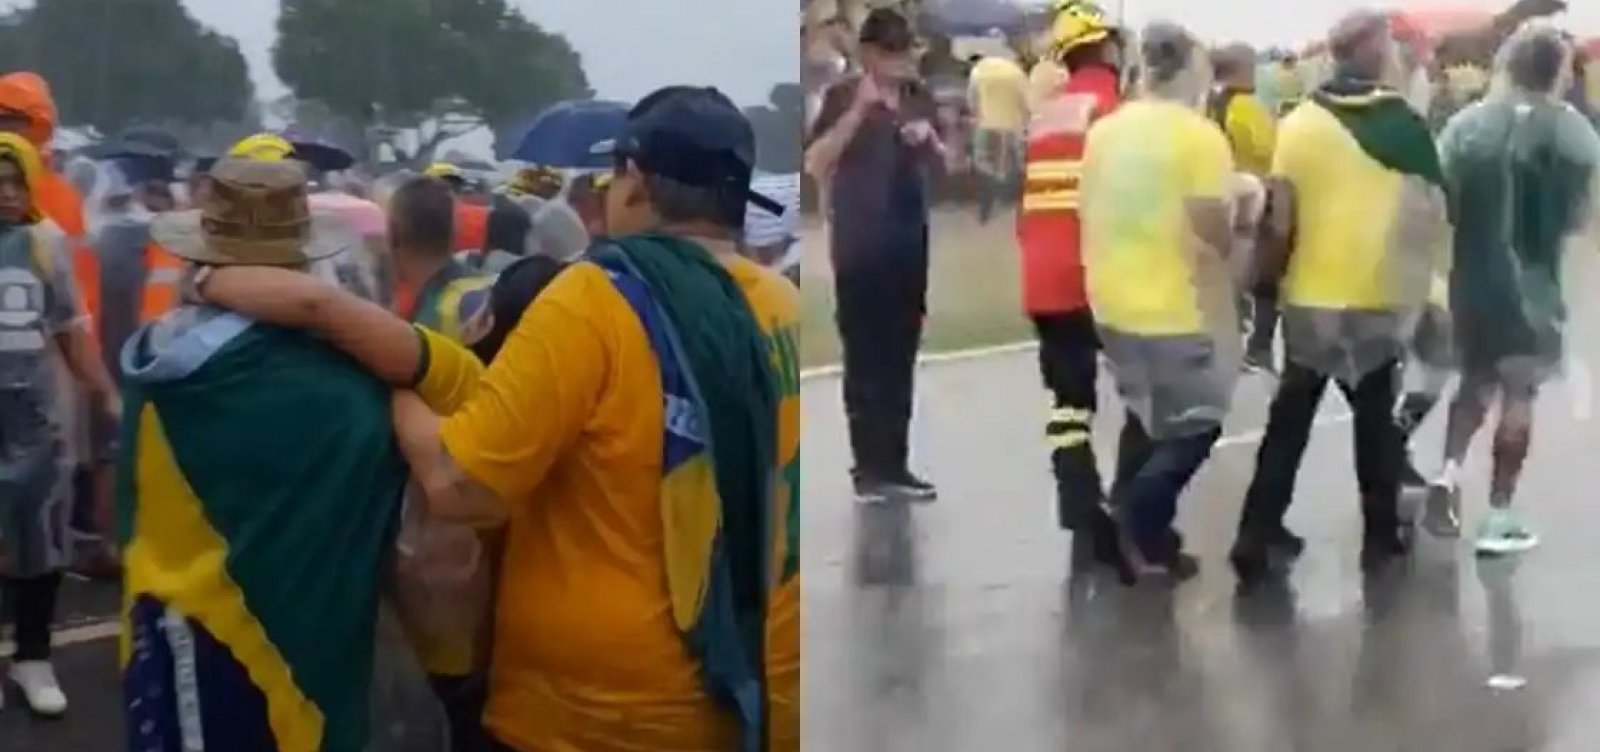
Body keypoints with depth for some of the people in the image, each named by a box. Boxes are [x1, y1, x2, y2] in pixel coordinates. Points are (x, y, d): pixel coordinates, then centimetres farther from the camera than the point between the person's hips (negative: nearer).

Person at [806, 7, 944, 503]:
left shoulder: (919, 97, 11)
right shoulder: (843, 98, -2)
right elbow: (815, 164, -13)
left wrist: (930, 139, -4)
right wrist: (859, 109, -20)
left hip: (910, 246, 5)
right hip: (860, 249, -4)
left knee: (901, 359, 7)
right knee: (864, 360, -5)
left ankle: (895, 464, 13)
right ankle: (867, 468, -1)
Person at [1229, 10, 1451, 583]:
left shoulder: (1297, 124, -3)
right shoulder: (1404, 125, -9)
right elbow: (1434, 214, -4)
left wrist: (1272, 279, 9)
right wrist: (1428, 277, 11)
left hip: (1308, 296, 2)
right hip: (1378, 298, -2)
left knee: (1290, 418, 10)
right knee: (1376, 417, 14)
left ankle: (1258, 536, 6)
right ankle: (1381, 535, 22)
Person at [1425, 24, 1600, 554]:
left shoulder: (1465, 124, -1)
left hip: (1471, 278, 3)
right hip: (1530, 283, -3)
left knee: (1477, 381, 21)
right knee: (1519, 395, 7)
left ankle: (1449, 473, 2)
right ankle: (1499, 517, 10)